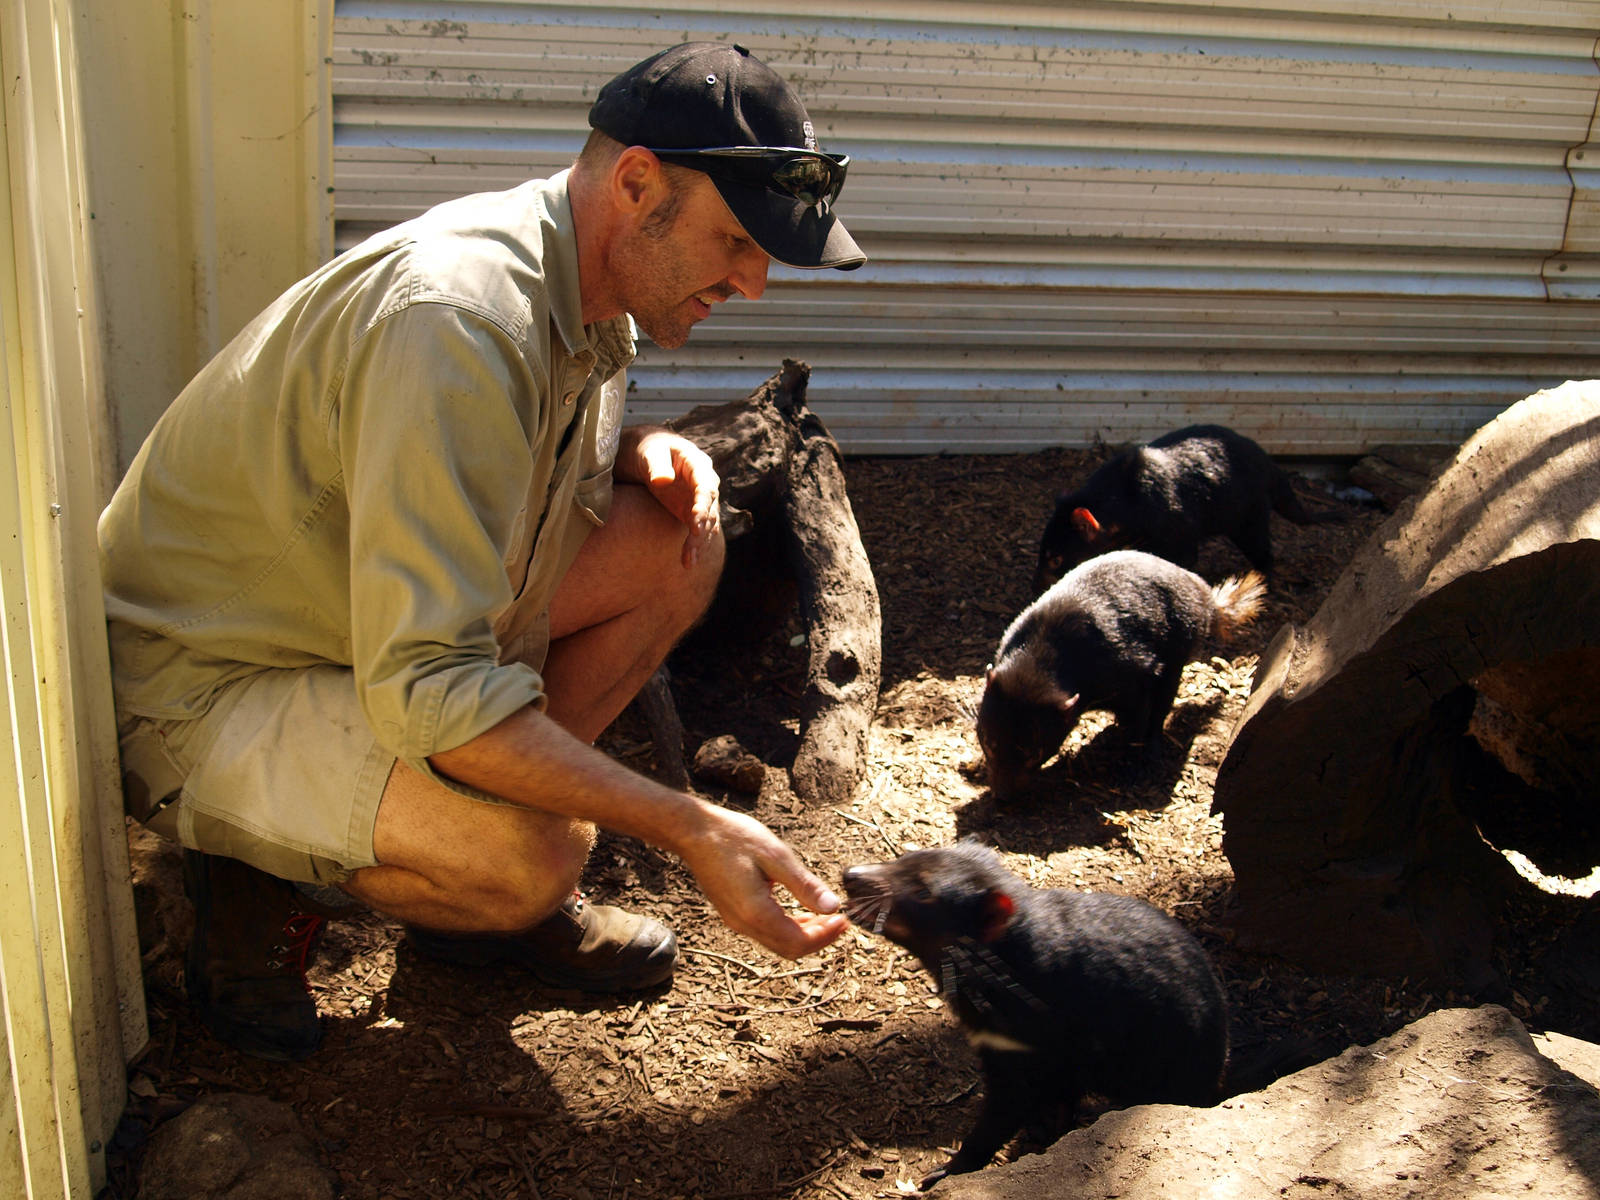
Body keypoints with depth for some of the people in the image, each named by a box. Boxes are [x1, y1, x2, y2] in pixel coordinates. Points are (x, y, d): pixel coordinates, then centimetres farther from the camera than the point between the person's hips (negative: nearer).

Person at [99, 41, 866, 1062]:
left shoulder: (589, 289, -2)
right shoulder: (458, 318, -32)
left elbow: (538, 458, 19)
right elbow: (427, 690, -36)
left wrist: (645, 450, -5)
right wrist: (690, 828, -35)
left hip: (366, 622, 9)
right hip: (197, 685, -9)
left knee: (676, 545, -4)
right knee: (533, 855, -32)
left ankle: (503, 893, 7)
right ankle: (271, 881, 0)